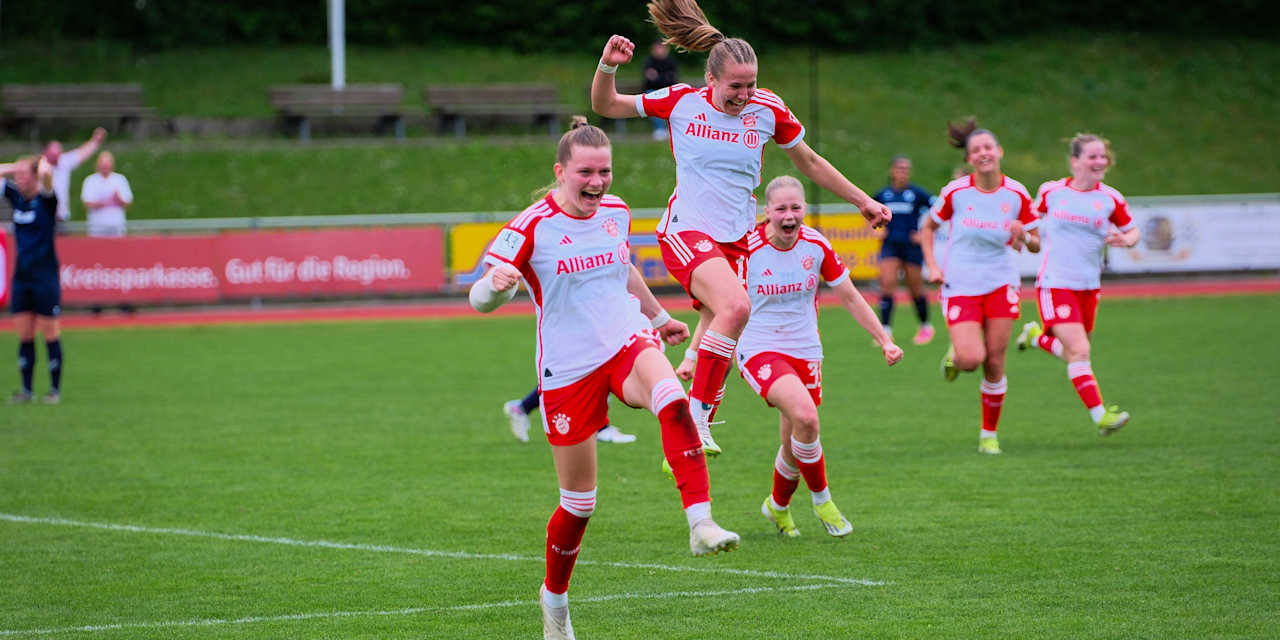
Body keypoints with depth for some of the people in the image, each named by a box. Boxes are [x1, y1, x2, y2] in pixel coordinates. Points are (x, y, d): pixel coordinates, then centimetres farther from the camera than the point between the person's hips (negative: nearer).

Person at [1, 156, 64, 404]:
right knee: (24, 336, 6)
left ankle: (55, 390, 8)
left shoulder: (45, 200, -9)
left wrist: (44, 164, -9)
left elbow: (45, 175, -27)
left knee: (50, 335, 1)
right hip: (21, 276, 6)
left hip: (45, 276, -6)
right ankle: (26, 390, 12)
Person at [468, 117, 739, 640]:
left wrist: (659, 315, 36)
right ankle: (555, 597, 31)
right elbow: (479, 299, -10)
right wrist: (496, 284, -33)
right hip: (568, 371, -2)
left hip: (627, 343, 3)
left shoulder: (616, 212, 6)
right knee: (579, 501, 4)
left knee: (669, 397, -35)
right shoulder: (532, 227, -9)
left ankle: (701, 524, -43)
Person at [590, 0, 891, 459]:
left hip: (735, 240, 4)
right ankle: (695, 411, -23)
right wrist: (607, 67, -13)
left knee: (719, 347, 1)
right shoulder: (682, 102, -4)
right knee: (736, 306, -31)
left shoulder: (768, 110, 2)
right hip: (686, 232, -4)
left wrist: (861, 200, 20)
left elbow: (809, 163, 17)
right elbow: (605, 106, 6)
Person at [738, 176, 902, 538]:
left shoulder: (816, 245, -5)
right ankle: (821, 499, -7)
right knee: (805, 415, -30)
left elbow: (850, 297, 7)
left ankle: (778, 507, 38)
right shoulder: (746, 249, -14)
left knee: (795, 447, 6)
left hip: (805, 354, 4)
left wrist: (884, 340, 2)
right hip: (760, 351, -4)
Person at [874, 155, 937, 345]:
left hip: (911, 245, -2)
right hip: (890, 245, 2)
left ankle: (925, 326, 28)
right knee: (887, 283, -13)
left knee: (915, 287, 7)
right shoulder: (883, 194, 3)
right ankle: (885, 329, -14)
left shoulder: (916, 193, -7)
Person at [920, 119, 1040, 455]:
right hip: (960, 285, -1)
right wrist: (932, 266, -1)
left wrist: (1023, 236, -18)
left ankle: (989, 433, 14)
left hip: (1000, 282, 1)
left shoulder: (1016, 194, -3)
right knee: (971, 359, -17)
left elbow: (1035, 244, 5)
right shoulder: (956, 192, -6)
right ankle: (955, 352, 21)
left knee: (994, 362, -2)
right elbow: (928, 227, 11)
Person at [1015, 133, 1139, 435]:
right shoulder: (1051, 191, -1)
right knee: (1079, 351, -16)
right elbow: (1037, 218, 19)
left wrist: (1126, 239, -9)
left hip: (1089, 286, 4)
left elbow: (1133, 231, 11)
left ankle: (1036, 336, 41)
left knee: (1074, 353, 12)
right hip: (1055, 283, -4)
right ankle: (1100, 415, -15)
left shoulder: (1110, 199, 1)